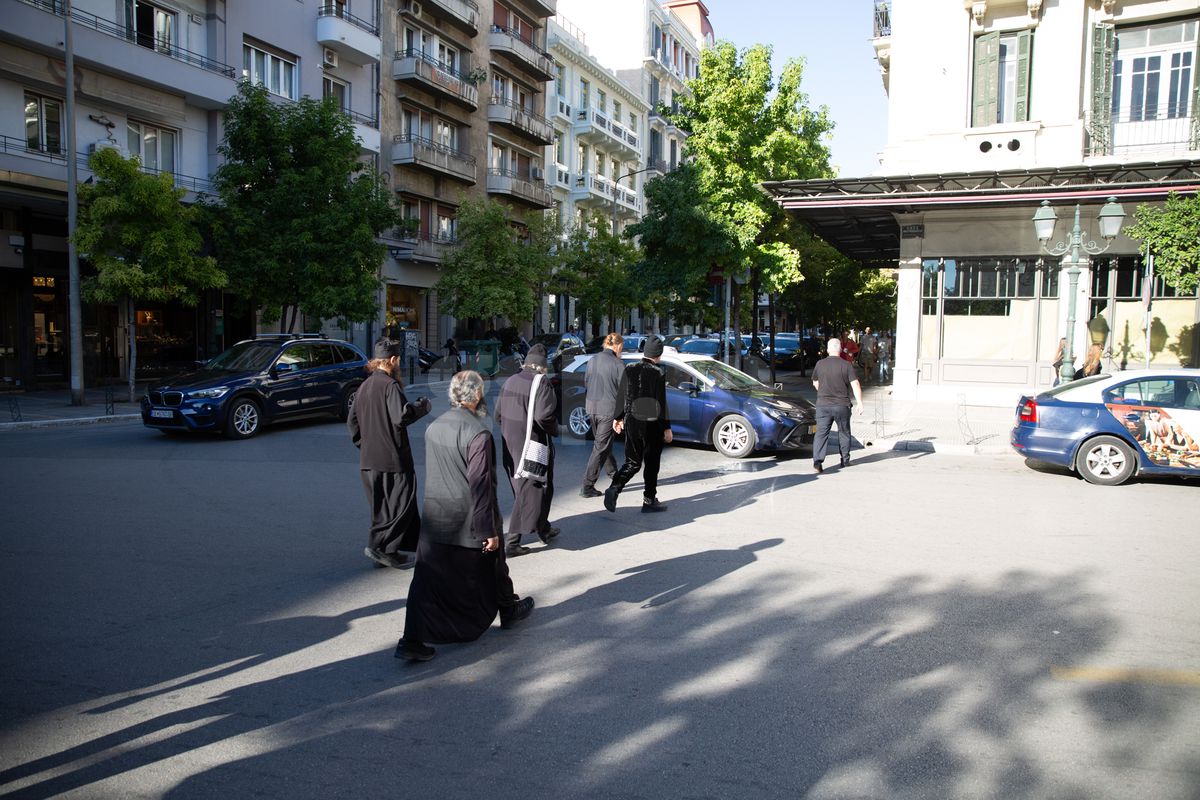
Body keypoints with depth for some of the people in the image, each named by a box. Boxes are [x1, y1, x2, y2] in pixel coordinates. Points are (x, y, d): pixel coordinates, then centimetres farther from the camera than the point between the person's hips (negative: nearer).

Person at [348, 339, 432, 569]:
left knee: (382, 506, 15)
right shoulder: (390, 385, -14)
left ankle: (389, 549, 21)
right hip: (392, 459, -9)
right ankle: (379, 546, -4)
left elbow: (352, 421, 17)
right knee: (401, 504, 1)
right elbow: (401, 417, -25)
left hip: (368, 460, 9)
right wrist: (422, 406, -10)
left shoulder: (364, 386, 12)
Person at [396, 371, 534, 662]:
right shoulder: (478, 433, -20)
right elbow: (480, 485, -21)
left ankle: (412, 640, 0)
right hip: (468, 524, -5)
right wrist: (489, 531, -16)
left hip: (435, 521, 5)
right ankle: (509, 610, 41)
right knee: (492, 567, 19)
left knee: (427, 582, 4)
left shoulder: (433, 427, 3)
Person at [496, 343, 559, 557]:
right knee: (529, 491, 3)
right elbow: (543, 416, -24)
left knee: (522, 488, 20)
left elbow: (498, 413, 10)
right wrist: (554, 430, -6)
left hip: (510, 446, 8)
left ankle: (543, 528, 37)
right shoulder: (541, 383, -16)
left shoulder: (510, 381, 6)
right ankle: (512, 541, 2)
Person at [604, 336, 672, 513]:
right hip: (652, 424, -4)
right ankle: (649, 500, 19)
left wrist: (617, 417, 18)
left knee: (632, 462, 10)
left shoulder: (629, 370, 1)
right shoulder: (658, 374, -12)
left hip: (632, 422, 4)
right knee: (651, 463, 11)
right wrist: (667, 427, -6)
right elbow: (661, 403, -12)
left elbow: (621, 396, 6)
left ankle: (614, 488, -12)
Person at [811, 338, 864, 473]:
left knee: (821, 432, -1)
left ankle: (817, 460, -16)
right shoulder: (847, 365, -6)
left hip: (823, 405, 1)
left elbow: (815, 383, 14)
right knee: (843, 432, 16)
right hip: (842, 405, -1)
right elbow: (855, 385, -12)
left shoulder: (820, 364, 1)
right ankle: (845, 460, 25)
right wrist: (860, 403, -10)